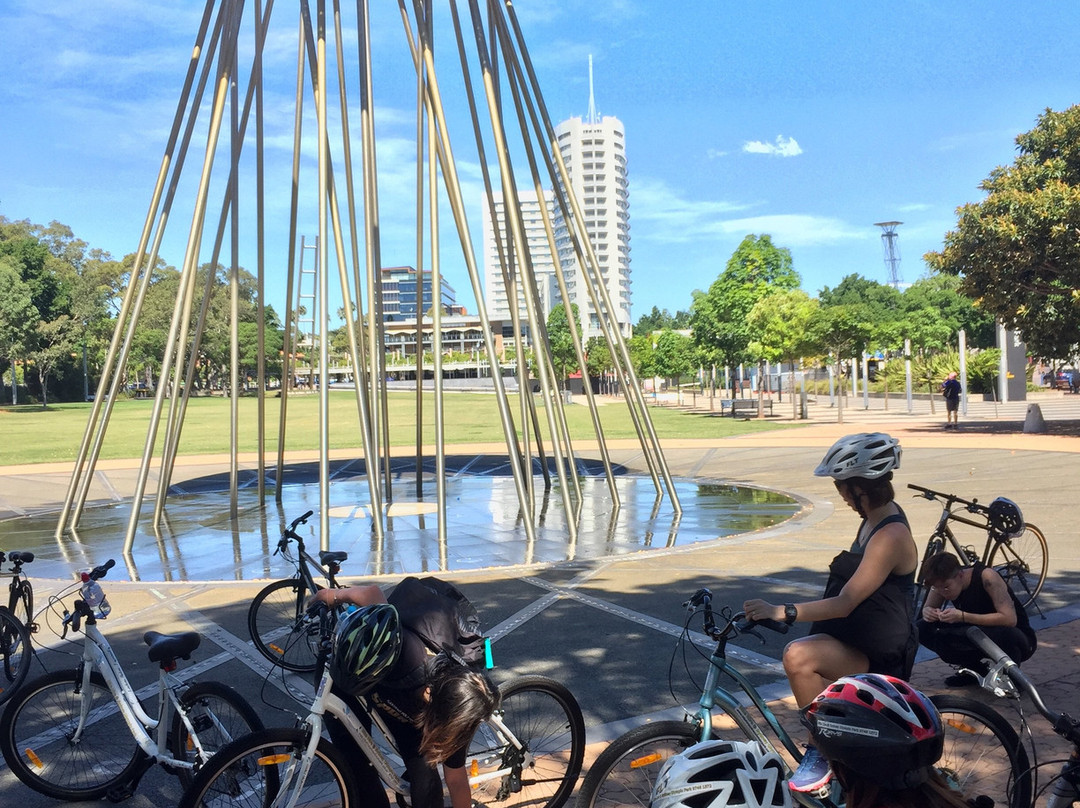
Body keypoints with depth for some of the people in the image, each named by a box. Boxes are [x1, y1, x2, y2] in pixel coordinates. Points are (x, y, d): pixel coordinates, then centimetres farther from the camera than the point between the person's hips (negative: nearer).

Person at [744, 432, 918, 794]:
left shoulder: (890, 535, -27)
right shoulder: (876, 517, 5)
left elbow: (844, 603, -32)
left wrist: (781, 612, -36)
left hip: (879, 652, -10)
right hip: (862, 638, 10)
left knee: (798, 656, -32)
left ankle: (820, 752, -15)